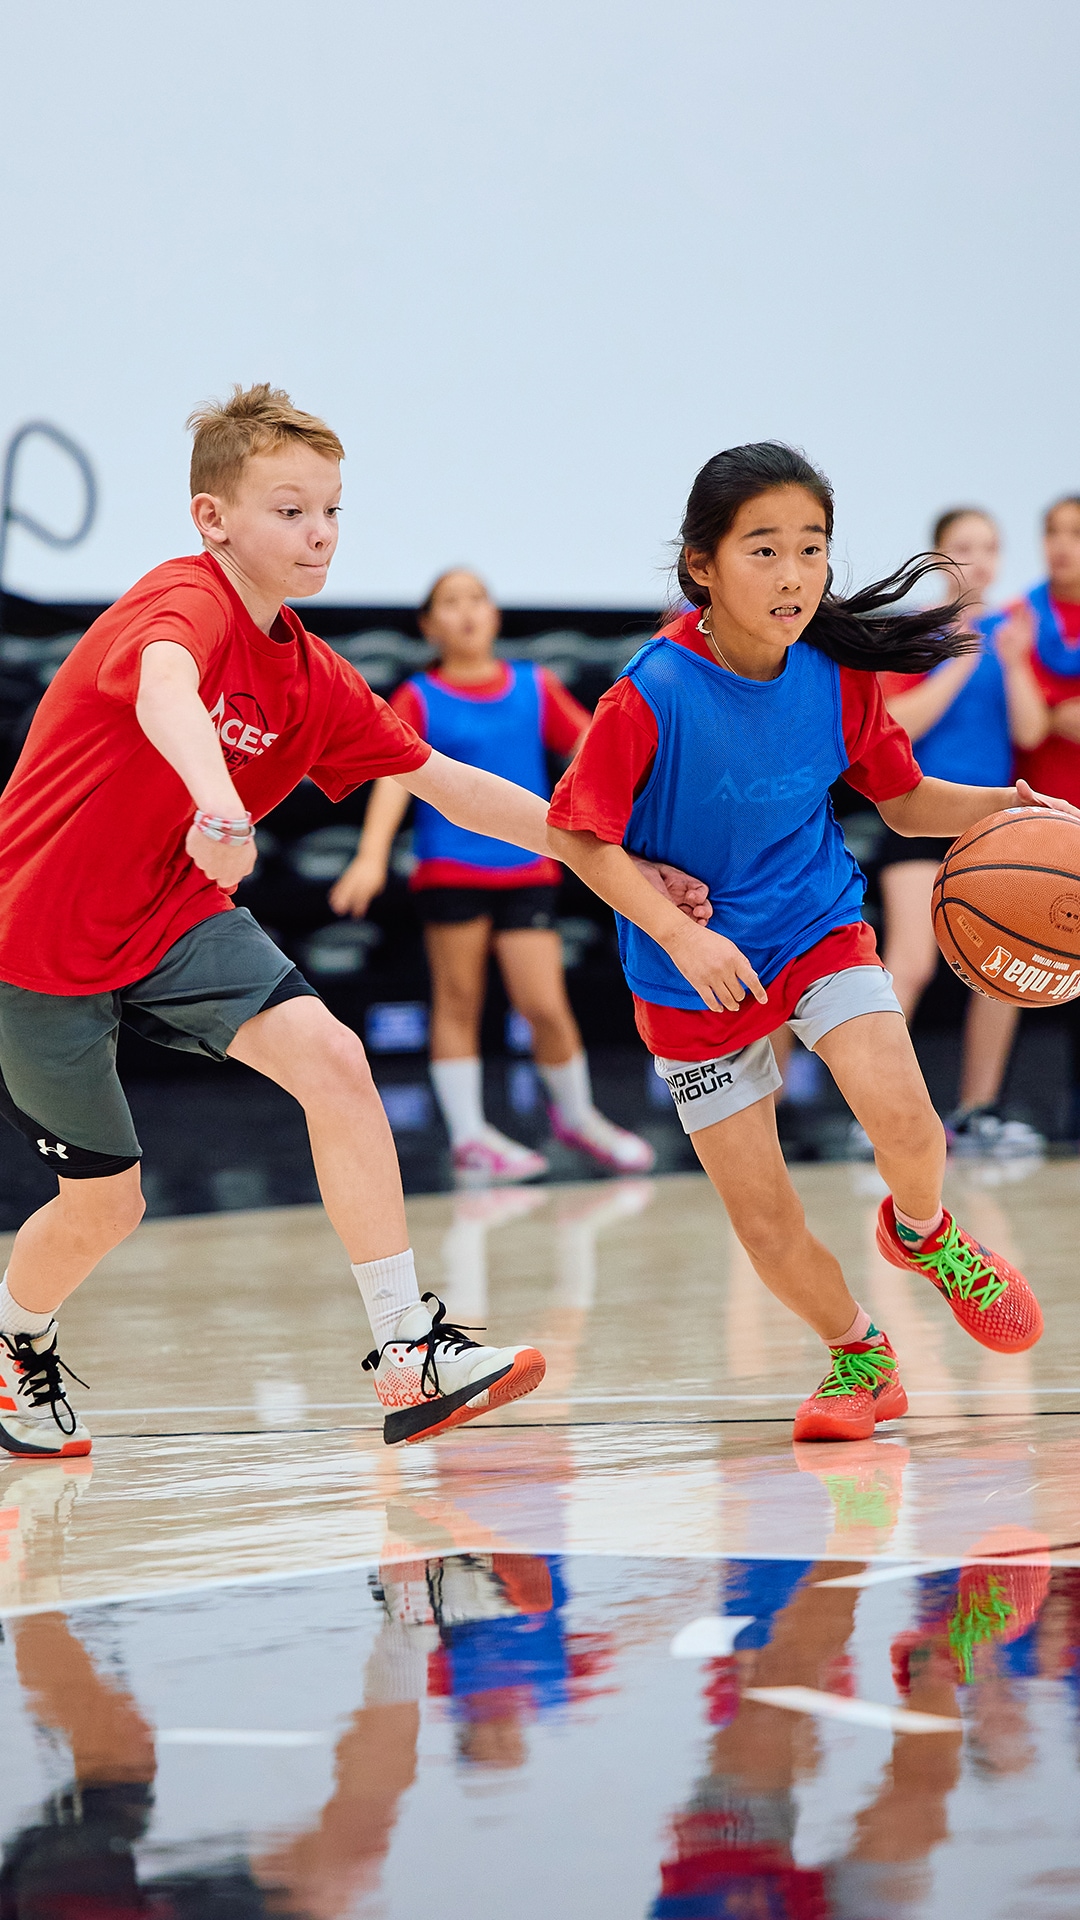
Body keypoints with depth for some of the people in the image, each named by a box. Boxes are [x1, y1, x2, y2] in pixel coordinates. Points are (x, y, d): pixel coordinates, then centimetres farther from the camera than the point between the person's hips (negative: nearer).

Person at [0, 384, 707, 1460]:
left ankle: (409, 1354, -18)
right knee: (103, 1205, 6)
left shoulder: (314, 682, 2)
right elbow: (164, 686, -45)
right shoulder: (186, 600, -21)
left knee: (330, 1058, -19)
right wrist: (217, 802, -67)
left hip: (175, 920, 6)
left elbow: (445, 783, 10)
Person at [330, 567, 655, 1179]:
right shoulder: (418, 701, 0)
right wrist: (372, 856, -24)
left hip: (525, 870, 1)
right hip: (450, 870, -1)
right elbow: (394, 778, -11)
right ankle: (468, 1134, 10)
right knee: (458, 1002, 1)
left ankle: (577, 1115, 18)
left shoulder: (536, 688, 9)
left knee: (545, 1003, -5)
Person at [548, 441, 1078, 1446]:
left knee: (902, 1117, -23)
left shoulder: (839, 675, -10)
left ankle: (922, 1233, 12)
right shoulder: (654, 695, -22)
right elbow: (577, 834, -15)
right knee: (766, 1228, -1)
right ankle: (857, 1355, 28)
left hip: (819, 928, 2)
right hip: (696, 975, -2)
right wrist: (681, 936, -24)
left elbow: (903, 799, 4)